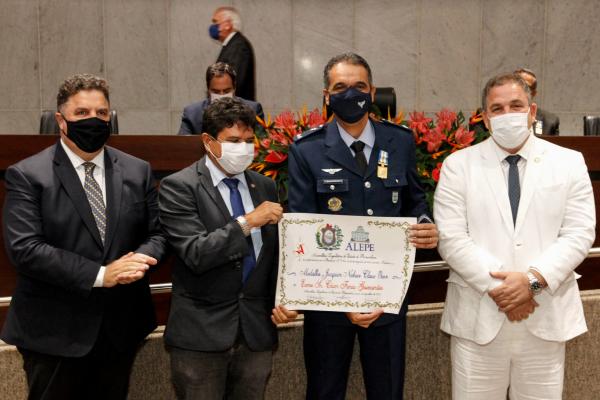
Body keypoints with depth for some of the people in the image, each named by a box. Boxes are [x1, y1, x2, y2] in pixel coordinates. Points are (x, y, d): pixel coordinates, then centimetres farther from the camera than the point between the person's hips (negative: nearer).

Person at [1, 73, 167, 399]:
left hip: (121, 328, 4)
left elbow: (156, 232, 7)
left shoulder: (138, 171, 6)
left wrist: (139, 259, -16)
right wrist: (99, 275, -21)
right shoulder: (27, 175, -7)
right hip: (54, 333, -4)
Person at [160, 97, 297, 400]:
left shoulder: (265, 187, 8)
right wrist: (247, 222, -21)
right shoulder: (179, 187, -9)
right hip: (201, 331, -4)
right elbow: (195, 254, -19)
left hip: (257, 329, 5)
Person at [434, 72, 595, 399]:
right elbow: (451, 238, -6)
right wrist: (496, 286, -15)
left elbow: (579, 233, -2)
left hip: (546, 318, 1)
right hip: (478, 316, -1)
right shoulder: (458, 165, 2)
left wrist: (534, 280, -15)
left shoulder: (569, 163, 6)